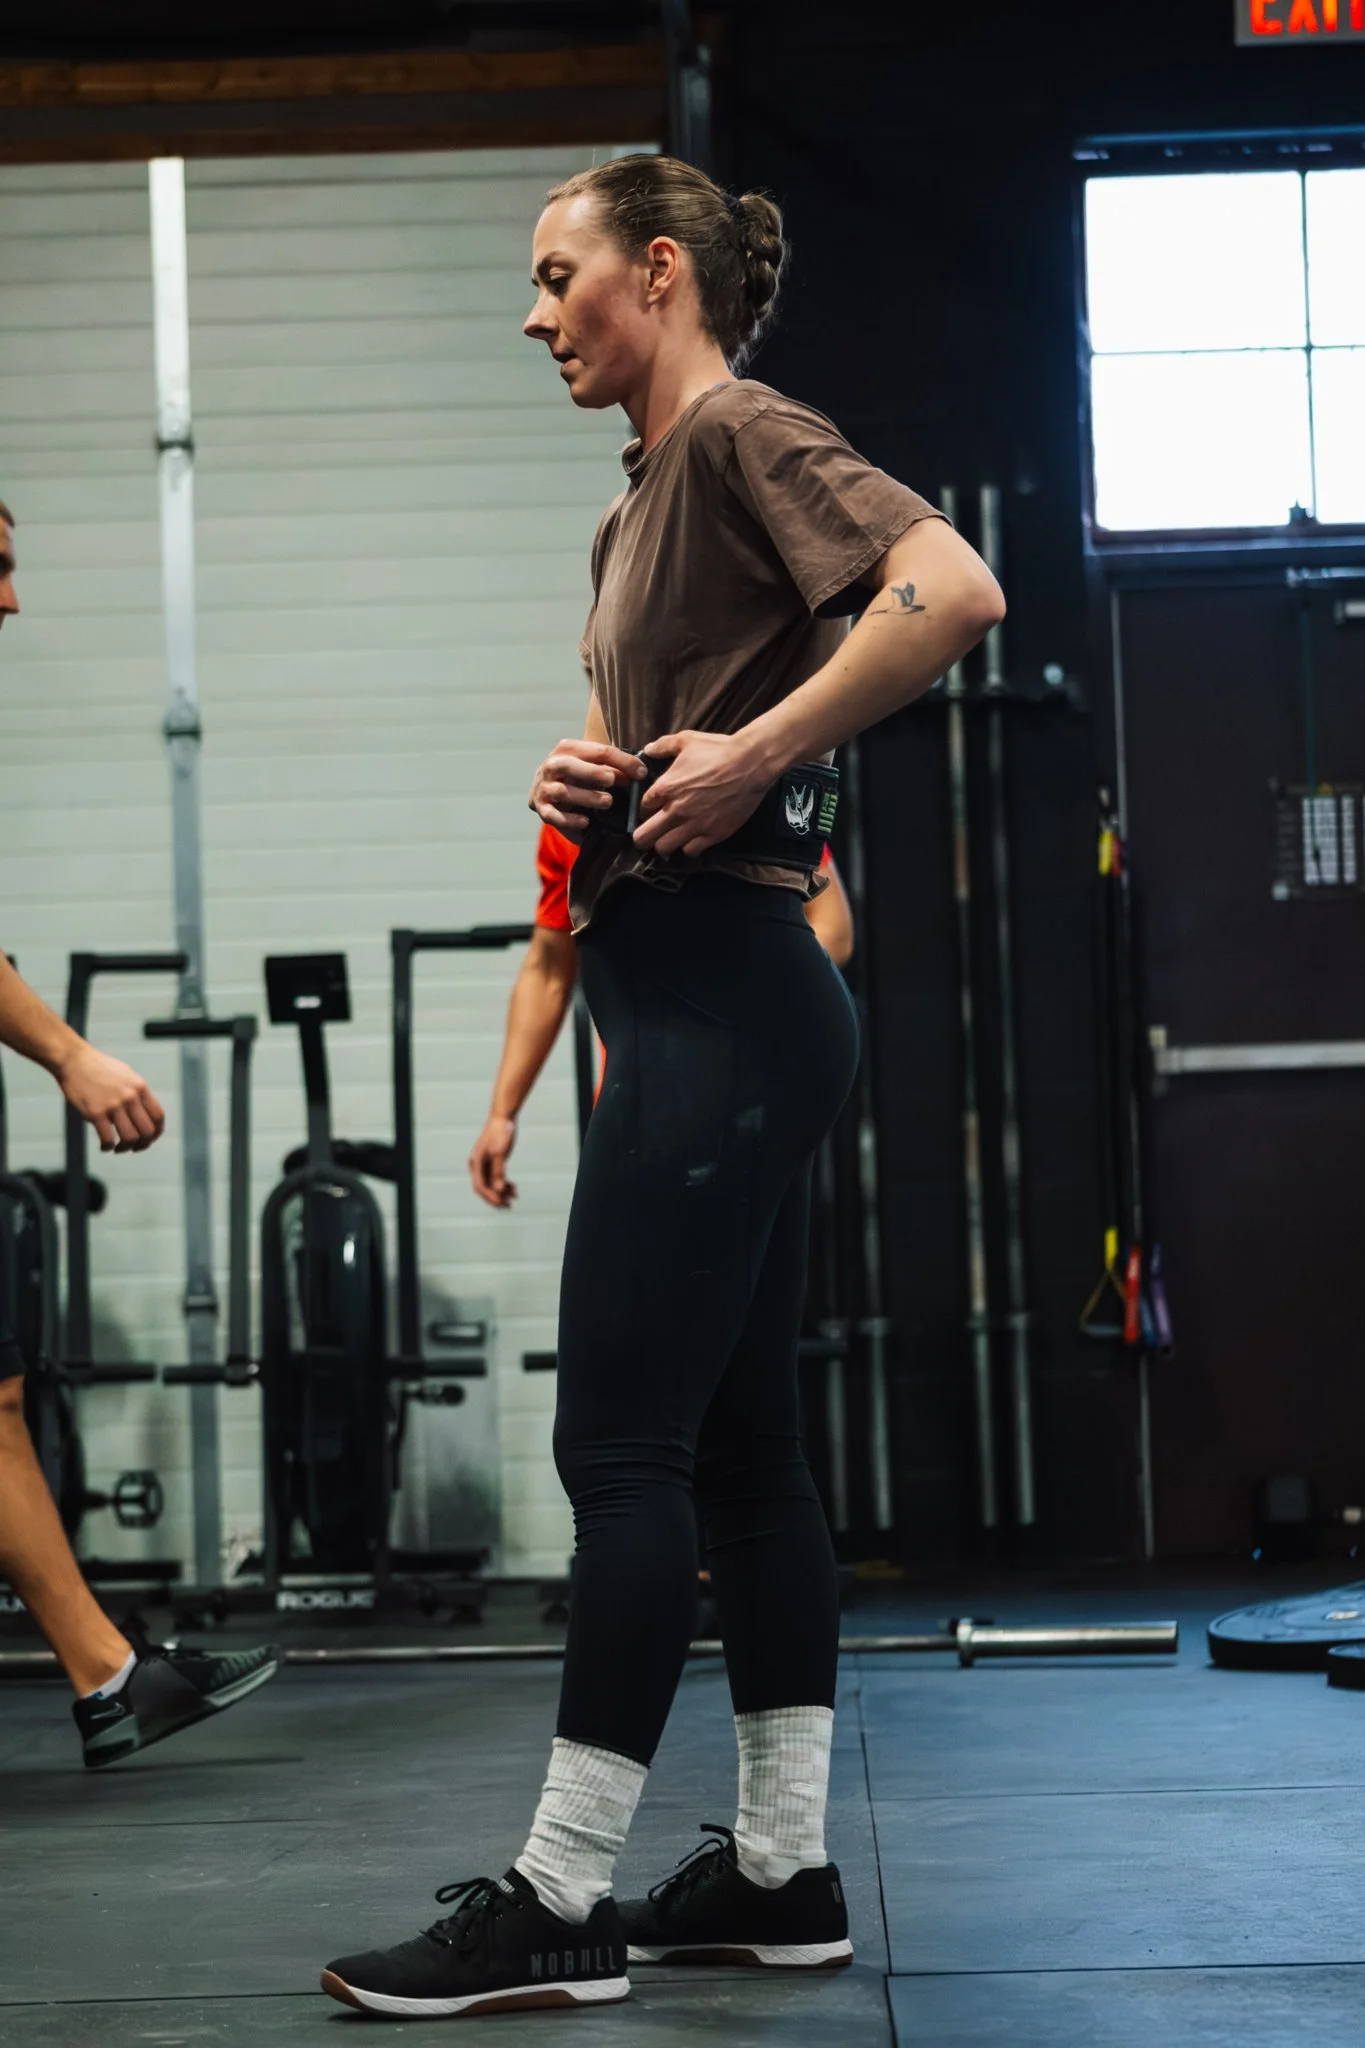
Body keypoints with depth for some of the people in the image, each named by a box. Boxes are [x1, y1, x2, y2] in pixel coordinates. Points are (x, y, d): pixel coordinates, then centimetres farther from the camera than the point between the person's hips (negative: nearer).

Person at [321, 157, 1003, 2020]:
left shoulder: (745, 435, -9)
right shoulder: (639, 510, 21)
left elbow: (953, 589, -25)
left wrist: (755, 756, -22)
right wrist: (581, 782, 7)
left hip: (723, 993, -10)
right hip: (694, 1005, 10)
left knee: (622, 1445, -8)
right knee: (738, 1445, 10)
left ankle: (561, 1902, -3)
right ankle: (782, 1871, 16)